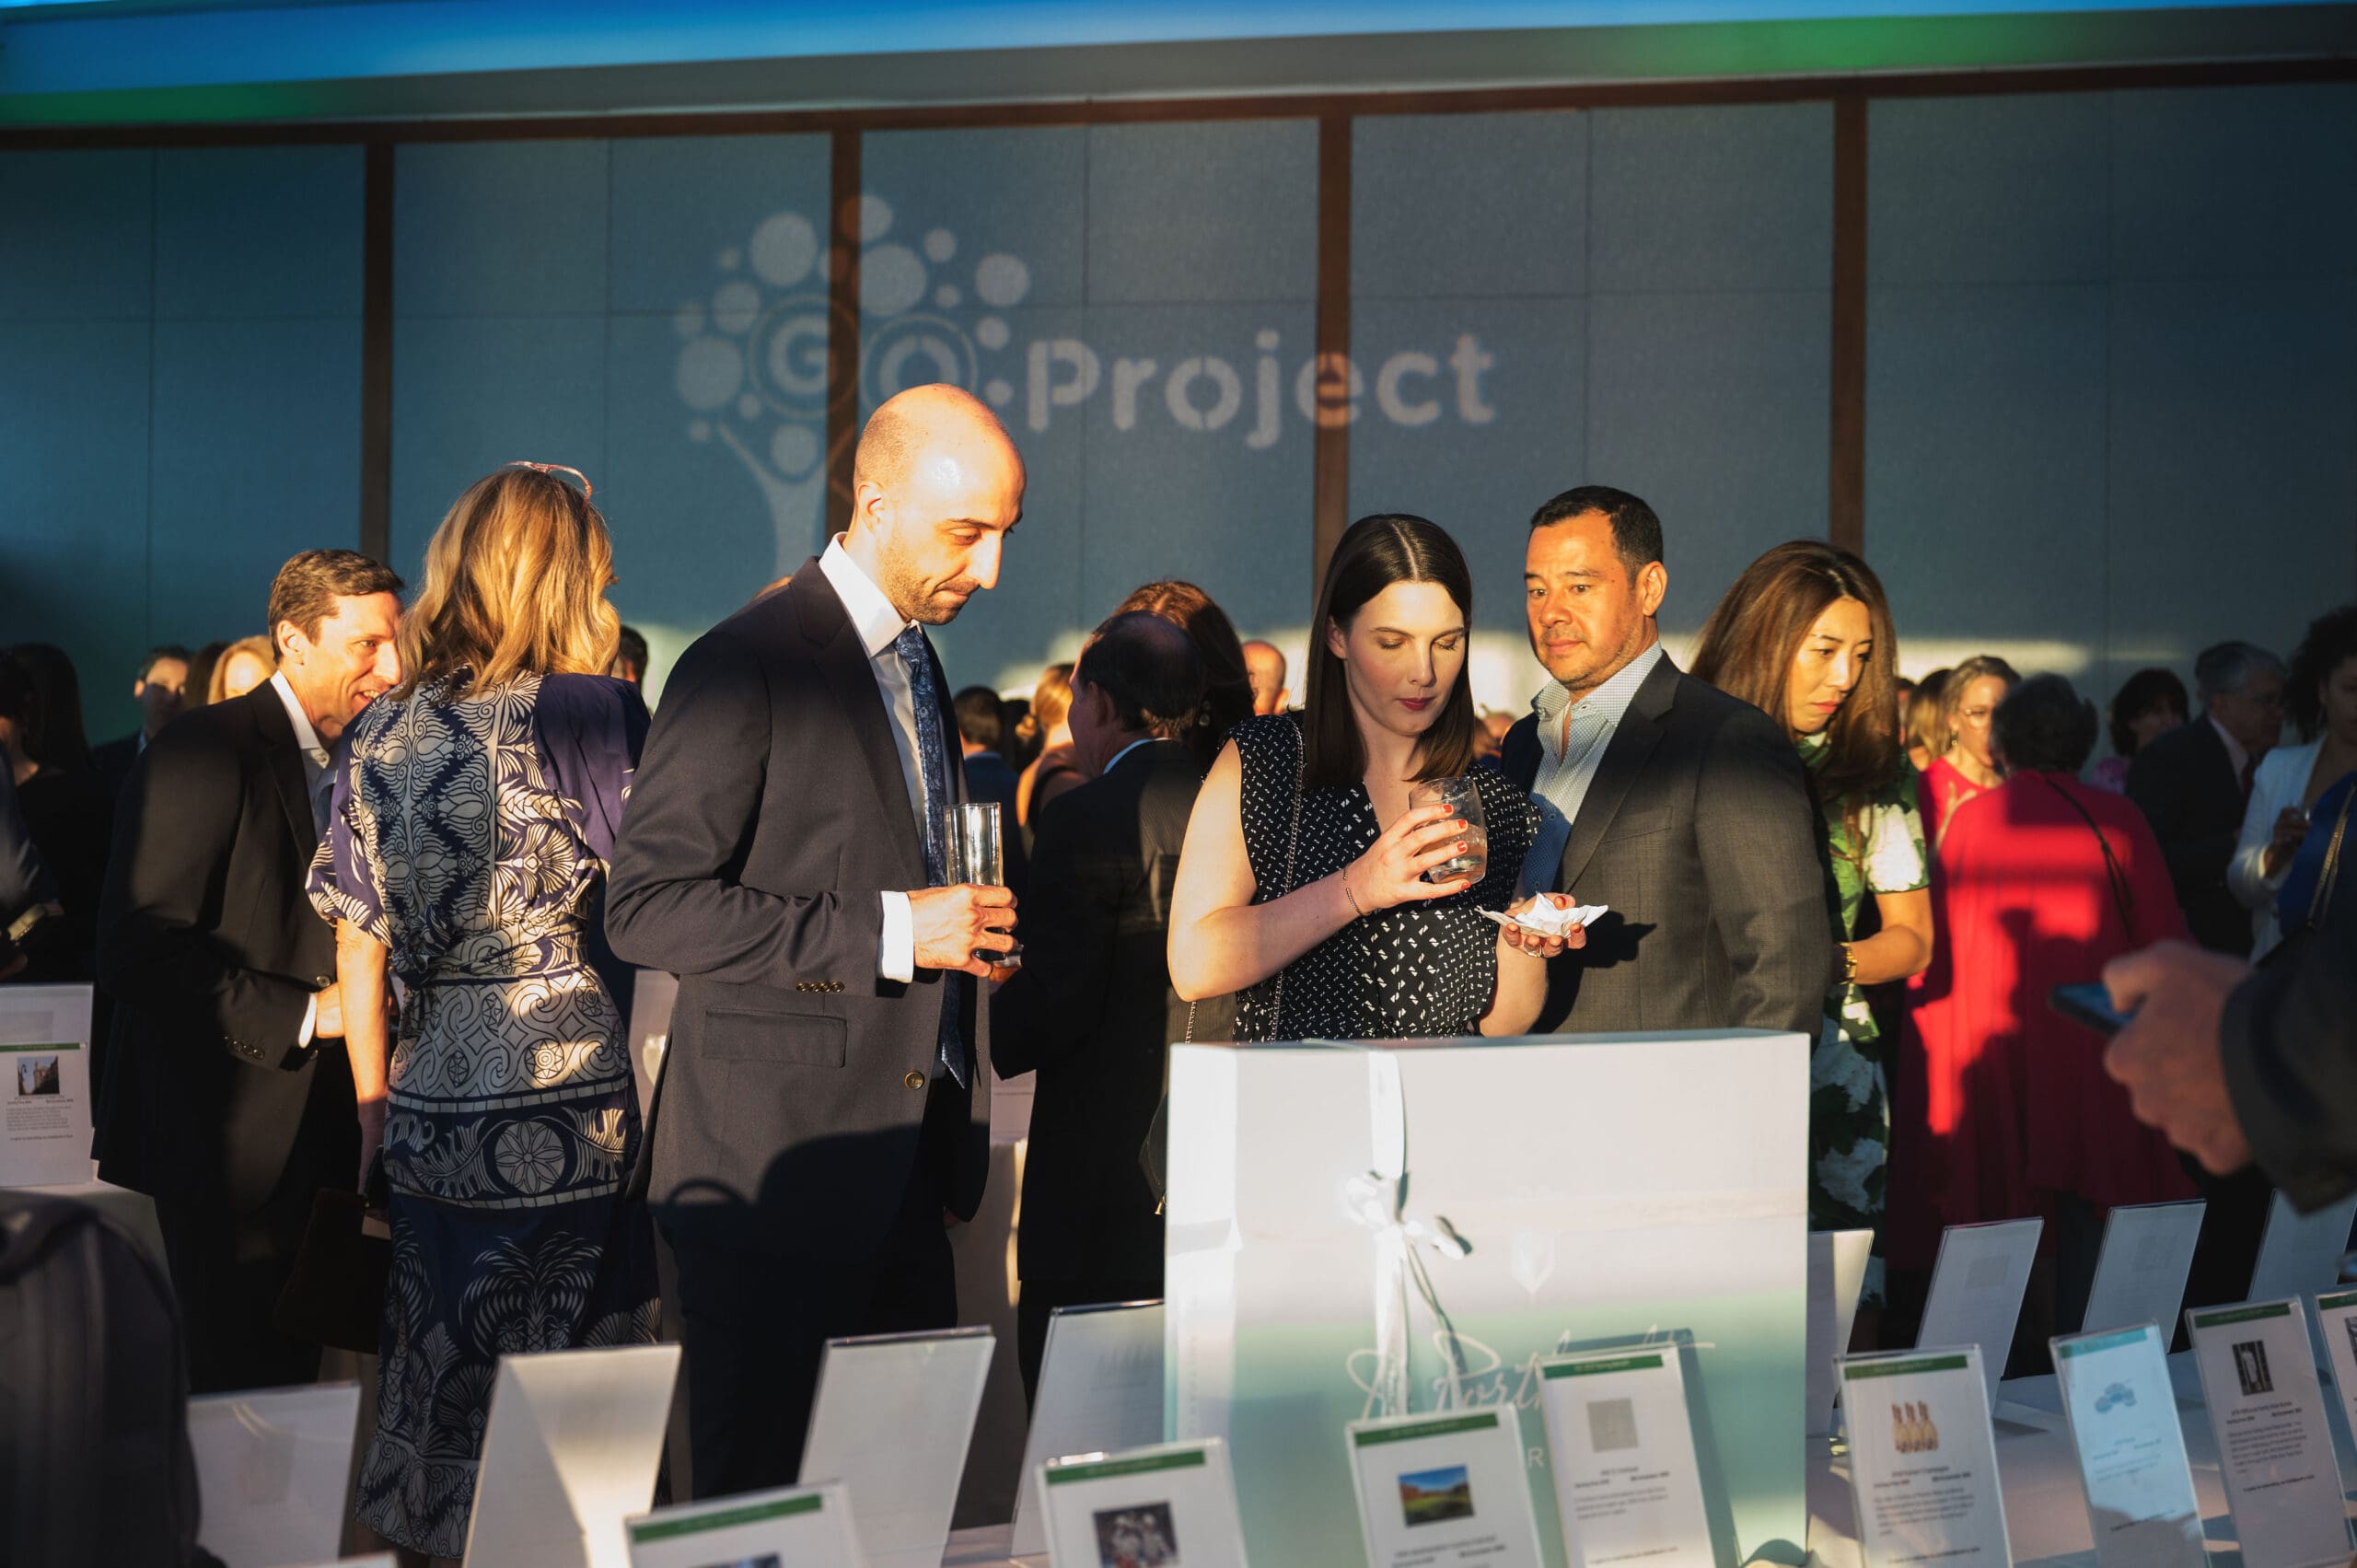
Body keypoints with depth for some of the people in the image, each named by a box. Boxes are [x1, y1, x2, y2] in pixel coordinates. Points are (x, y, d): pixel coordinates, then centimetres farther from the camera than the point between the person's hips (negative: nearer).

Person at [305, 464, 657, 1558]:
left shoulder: (381, 734, 8)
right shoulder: (587, 712, -9)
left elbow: (358, 946, 13)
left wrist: (374, 1112, 20)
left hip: (426, 1121, 5)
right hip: (565, 1112, -5)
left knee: (435, 1404, 14)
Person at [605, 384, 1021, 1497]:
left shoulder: (917, 664, 17)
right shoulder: (746, 666, -12)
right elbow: (647, 907, -19)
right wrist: (886, 933, -20)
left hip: (903, 1162, 8)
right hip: (775, 1166, -8)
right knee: (761, 1502, 0)